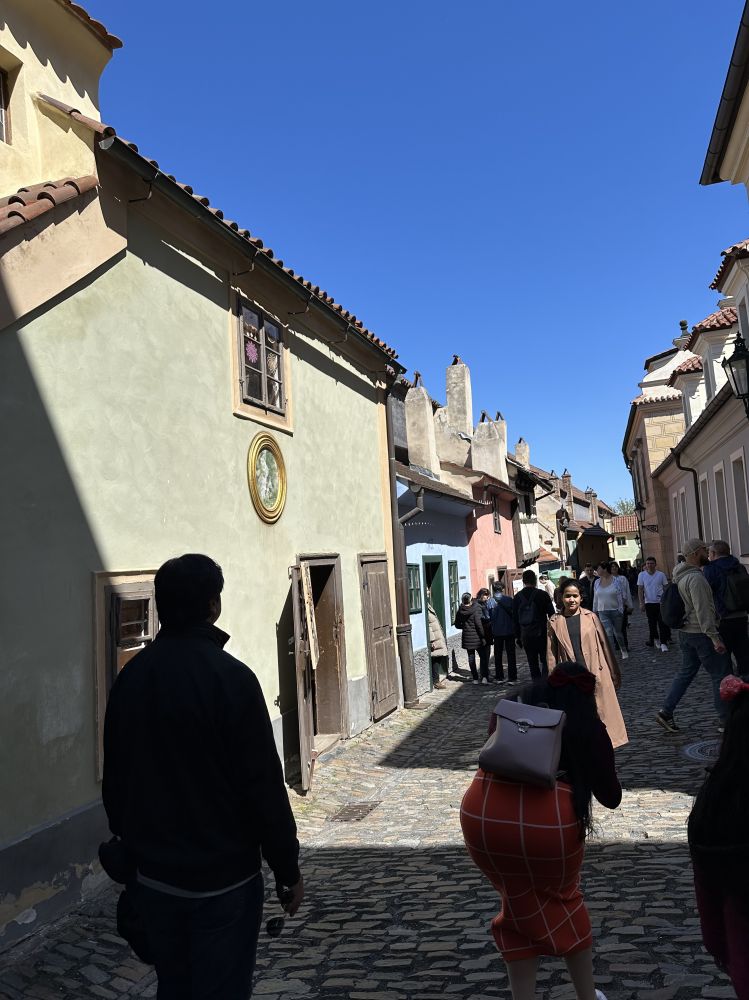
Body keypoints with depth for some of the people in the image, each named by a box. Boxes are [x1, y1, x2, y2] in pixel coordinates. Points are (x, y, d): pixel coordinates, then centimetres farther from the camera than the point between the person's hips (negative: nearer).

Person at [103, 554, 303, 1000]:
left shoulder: (130, 676, -2)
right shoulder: (231, 677, -21)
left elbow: (115, 776, 8)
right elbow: (263, 784, -19)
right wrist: (288, 869, -7)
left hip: (153, 875, 6)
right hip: (224, 876, -6)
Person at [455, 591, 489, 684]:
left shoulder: (460, 611, 2)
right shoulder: (476, 608, -11)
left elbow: (457, 625, 8)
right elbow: (478, 623, -16)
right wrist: (482, 636, -10)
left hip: (466, 637, 3)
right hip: (476, 637, -3)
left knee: (471, 658, 9)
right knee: (483, 656, 7)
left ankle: (475, 678, 11)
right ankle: (484, 677, -3)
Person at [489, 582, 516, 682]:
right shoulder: (509, 600, -8)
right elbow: (514, 615, -4)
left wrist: (490, 633, 5)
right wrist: (515, 628, 7)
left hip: (496, 632, 1)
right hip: (509, 631, -1)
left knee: (498, 655, 13)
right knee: (511, 655, 6)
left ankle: (499, 677, 16)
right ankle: (512, 677, 3)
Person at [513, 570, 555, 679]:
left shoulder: (517, 598, 3)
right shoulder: (543, 595, -5)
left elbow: (515, 620, 5)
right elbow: (551, 615, -4)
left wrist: (518, 637, 11)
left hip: (526, 636, 2)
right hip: (541, 633, -2)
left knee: (532, 663, 9)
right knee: (546, 661, 5)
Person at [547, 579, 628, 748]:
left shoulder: (591, 617, 2)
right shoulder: (555, 623, 2)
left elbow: (604, 646, 6)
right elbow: (551, 655, 4)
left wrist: (614, 675, 8)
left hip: (596, 676, 0)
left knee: (602, 714, 6)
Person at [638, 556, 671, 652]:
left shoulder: (661, 574, -3)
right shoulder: (642, 575, 0)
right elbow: (640, 589, 1)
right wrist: (641, 602, -5)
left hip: (660, 602, -2)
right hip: (649, 603, 2)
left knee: (662, 623, -5)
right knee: (652, 622, 11)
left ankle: (663, 643, -2)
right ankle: (655, 638, 29)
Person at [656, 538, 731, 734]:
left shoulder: (681, 576, 11)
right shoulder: (696, 578, -20)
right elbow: (703, 611, -24)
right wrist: (715, 638, -23)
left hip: (685, 632, 10)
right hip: (701, 633, -9)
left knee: (686, 672, 14)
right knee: (721, 675, 2)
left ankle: (666, 712, 13)